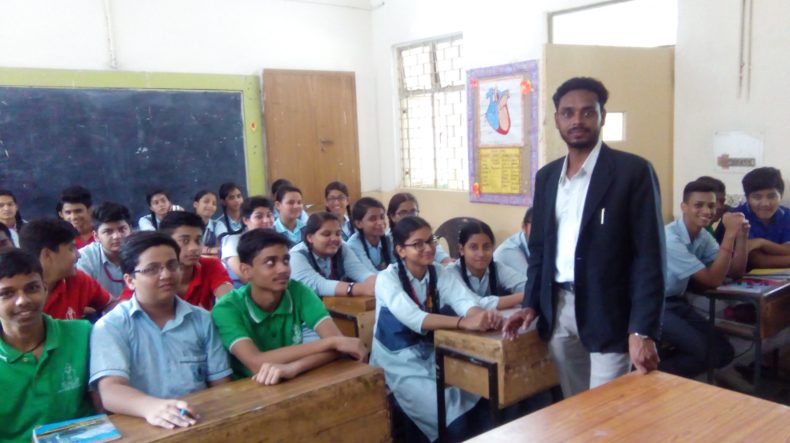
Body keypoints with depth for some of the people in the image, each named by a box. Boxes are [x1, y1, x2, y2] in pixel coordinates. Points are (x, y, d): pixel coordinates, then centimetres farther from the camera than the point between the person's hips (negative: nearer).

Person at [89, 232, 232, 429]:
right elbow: (110, 391, -14)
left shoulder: (202, 319, 11)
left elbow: (222, 386, 9)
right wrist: (150, 407, -34)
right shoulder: (111, 326, 0)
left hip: (202, 423, 3)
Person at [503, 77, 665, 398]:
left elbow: (649, 255, -12)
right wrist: (531, 304, 4)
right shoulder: (546, 176, 10)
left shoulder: (633, 171, -8)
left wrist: (643, 330, -19)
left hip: (609, 311, -5)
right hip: (558, 309, 5)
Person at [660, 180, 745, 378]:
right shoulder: (670, 238, -24)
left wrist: (741, 236, -11)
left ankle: (666, 353, 11)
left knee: (724, 351, -1)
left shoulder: (704, 236, 2)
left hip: (677, 303, 8)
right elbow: (713, 280, -26)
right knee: (711, 352, -16)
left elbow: (736, 273, 1)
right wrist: (729, 235, -27)